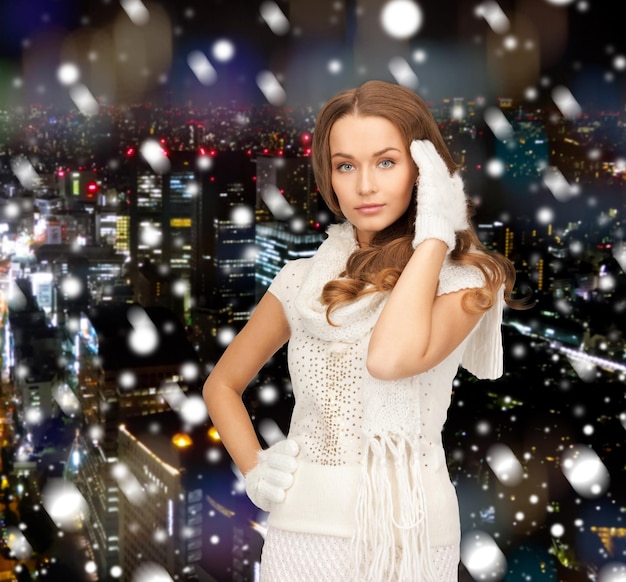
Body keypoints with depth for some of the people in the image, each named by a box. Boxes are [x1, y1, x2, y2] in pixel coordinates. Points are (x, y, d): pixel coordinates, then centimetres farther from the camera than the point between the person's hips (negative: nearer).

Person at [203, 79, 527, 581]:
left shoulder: (461, 277, -6)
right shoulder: (303, 280, 4)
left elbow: (393, 358, -26)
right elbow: (222, 384, 14)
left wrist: (434, 235, -16)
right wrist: (253, 468, -1)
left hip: (406, 529, -2)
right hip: (304, 529, 3)